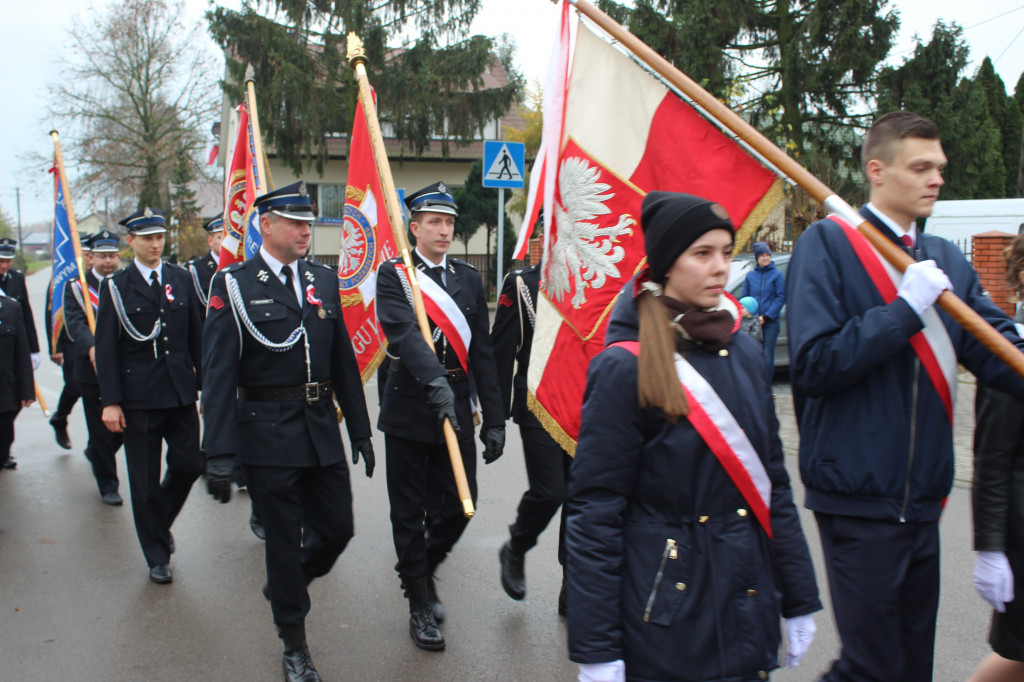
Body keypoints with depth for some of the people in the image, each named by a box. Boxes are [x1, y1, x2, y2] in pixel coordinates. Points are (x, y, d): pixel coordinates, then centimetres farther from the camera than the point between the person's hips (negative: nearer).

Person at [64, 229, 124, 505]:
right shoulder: (75, 288, 0)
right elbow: (74, 323, -16)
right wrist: (92, 348, -36)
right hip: (93, 369, -3)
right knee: (101, 429, 3)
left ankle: (95, 452, 41)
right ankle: (108, 486, 17)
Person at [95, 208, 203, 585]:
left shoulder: (181, 280, 8)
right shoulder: (115, 286, -1)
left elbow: (196, 337, 10)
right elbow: (105, 348, -4)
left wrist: (204, 383, 7)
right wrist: (110, 401, -9)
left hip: (180, 393, 3)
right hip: (138, 396, -2)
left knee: (189, 464, 0)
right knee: (145, 480, 5)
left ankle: (161, 522, 30)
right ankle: (157, 556, 20)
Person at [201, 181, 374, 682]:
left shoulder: (323, 280, 9)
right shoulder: (233, 285, -6)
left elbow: (343, 361, 12)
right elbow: (219, 376, -10)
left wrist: (360, 431, 11)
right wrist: (219, 453, -15)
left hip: (322, 430, 5)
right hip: (268, 433, -5)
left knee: (337, 528, 9)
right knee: (283, 539, 6)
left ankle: (284, 585, 40)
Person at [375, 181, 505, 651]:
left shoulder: (469, 279, 10)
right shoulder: (394, 275, -3)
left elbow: (482, 353, 8)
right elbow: (404, 332, -21)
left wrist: (495, 419, 4)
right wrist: (436, 382, -37)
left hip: (457, 409, 4)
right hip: (409, 410, -3)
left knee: (458, 506, 6)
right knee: (409, 513, 6)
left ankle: (421, 570, 35)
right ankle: (419, 603, 22)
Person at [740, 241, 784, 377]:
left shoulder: (777, 274, 1)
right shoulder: (750, 275, 9)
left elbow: (781, 298, -4)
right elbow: (743, 298, 13)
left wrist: (766, 316, -12)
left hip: (771, 321, -2)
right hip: (753, 321, 2)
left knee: (767, 355, -3)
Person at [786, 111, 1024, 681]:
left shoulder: (946, 259, 12)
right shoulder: (828, 242, -8)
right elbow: (812, 365, -18)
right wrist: (907, 309, -19)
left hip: (923, 497, 7)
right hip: (859, 493, -7)